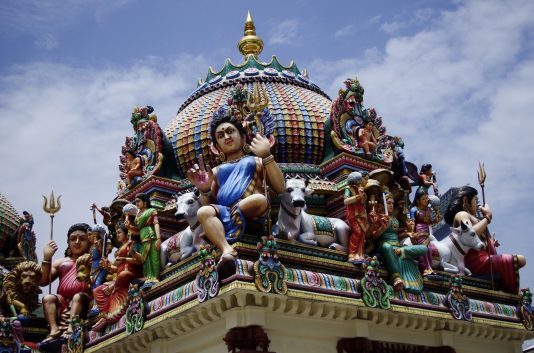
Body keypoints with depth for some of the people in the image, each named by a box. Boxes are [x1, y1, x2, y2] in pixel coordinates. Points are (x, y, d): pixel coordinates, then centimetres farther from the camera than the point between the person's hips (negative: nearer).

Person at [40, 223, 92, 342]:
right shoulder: (61, 262, 26)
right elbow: (43, 282, 12)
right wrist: (47, 259, 3)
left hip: (83, 299, -3)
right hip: (63, 301, 3)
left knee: (78, 296, -34)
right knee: (48, 298, -24)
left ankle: (71, 328, -50)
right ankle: (54, 330, -38)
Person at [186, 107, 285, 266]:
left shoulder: (256, 161, 24)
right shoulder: (217, 171, 33)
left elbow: (280, 188, 6)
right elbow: (209, 204, 22)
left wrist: (267, 156, -2)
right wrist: (204, 190, 0)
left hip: (252, 212, -2)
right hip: (224, 214, 2)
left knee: (260, 199, -36)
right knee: (203, 212, -32)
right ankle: (227, 250, -48)